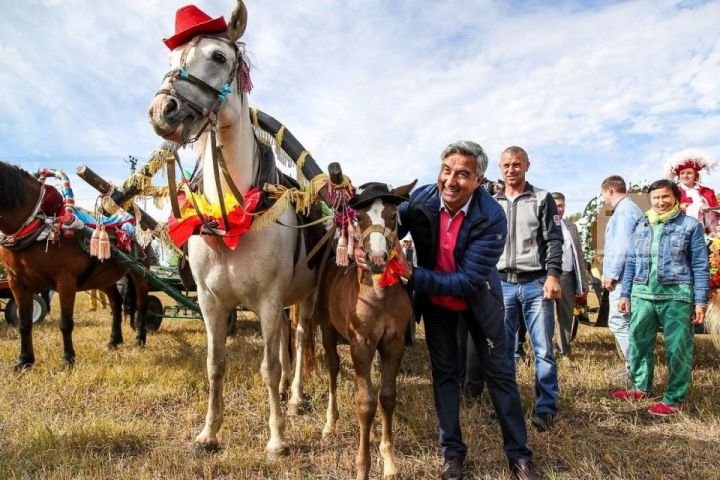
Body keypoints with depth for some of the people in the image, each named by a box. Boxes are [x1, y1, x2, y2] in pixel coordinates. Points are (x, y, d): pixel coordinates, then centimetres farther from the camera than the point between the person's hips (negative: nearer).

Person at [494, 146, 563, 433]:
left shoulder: (542, 199, 6)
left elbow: (554, 240, -1)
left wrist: (553, 275, -13)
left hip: (535, 283, -3)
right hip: (501, 283, 3)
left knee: (543, 349, -3)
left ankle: (545, 409, 8)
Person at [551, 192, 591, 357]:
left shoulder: (571, 227, 15)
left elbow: (579, 254, 15)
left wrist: (584, 281, 11)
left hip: (567, 276, 4)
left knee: (566, 316, 10)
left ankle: (564, 351, 22)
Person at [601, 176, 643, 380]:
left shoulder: (624, 210, -13)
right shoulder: (627, 209, 18)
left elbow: (622, 246, -21)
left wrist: (611, 274, -16)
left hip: (621, 278, -10)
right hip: (623, 277, 10)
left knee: (618, 322, -7)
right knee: (621, 322, 14)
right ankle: (634, 365, 20)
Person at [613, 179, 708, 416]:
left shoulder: (690, 225, 1)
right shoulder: (641, 226, 13)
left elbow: (700, 266, -1)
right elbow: (631, 262, 15)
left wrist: (700, 301, -6)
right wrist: (625, 294, 12)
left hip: (676, 296, -4)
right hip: (642, 295, 5)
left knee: (677, 349, 0)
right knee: (638, 343, 11)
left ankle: (673, 399, 12)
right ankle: (641, 387, 28)